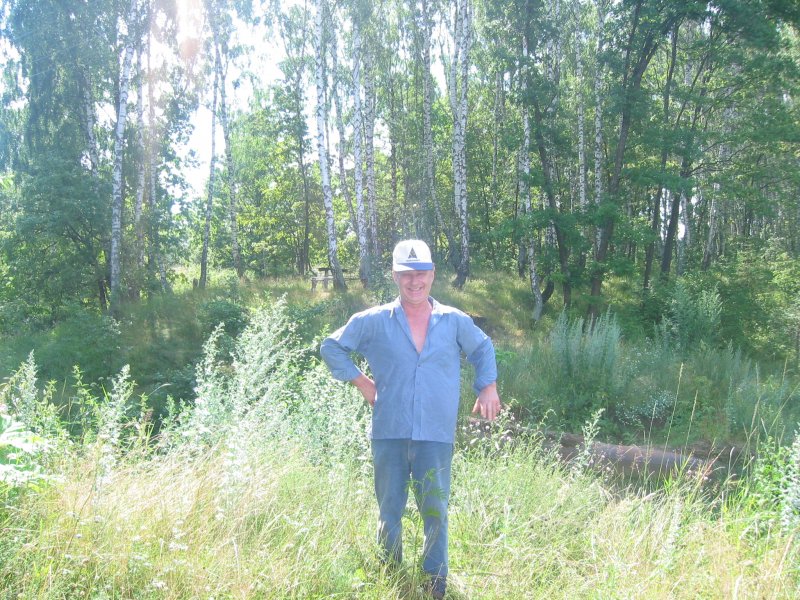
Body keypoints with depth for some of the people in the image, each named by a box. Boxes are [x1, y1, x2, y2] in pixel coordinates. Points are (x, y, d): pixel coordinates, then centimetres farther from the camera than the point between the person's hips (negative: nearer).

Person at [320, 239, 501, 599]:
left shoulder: (455, 322, 5)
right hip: (388, 434, 0)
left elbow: (483, 348, 23)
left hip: (436, 436, 0)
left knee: (435, 511, 3)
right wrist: (361, 382, 3)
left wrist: (488, 387, 11)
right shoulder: (374, 322, 1)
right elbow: (332, 347, 10)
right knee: (389, 509, 9)